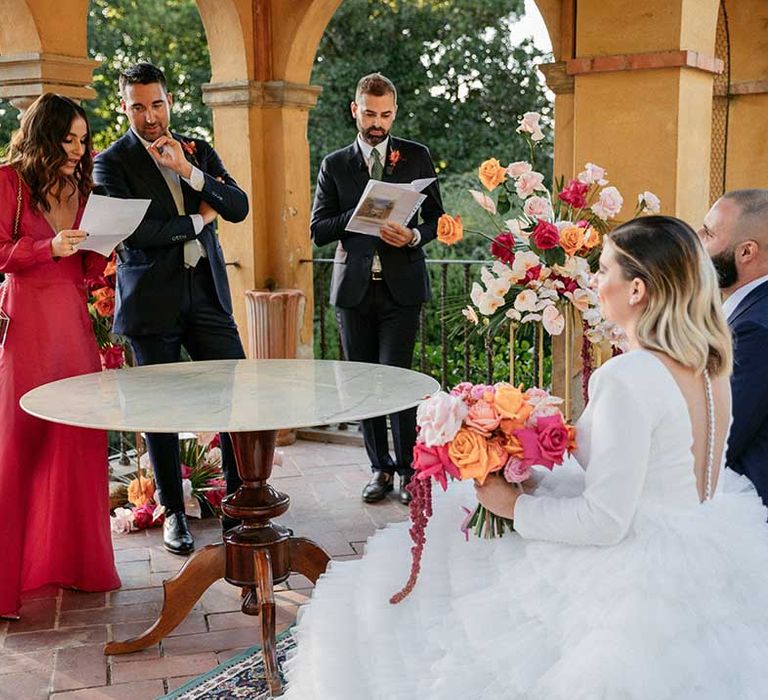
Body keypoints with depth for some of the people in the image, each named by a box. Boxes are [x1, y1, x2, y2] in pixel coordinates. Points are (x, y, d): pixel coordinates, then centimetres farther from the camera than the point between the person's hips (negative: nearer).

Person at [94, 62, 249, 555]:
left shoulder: (199, 151, 12)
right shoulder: (113, 162, 0)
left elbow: (239, 208, 1)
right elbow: (132, 231, -13)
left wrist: (189, 172, -12)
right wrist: (197, 221, -5)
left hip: (207, 293, 3)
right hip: (153, 301, -3)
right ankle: (174, 513, 20)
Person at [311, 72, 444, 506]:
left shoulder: (417, 157, 8)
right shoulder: (335, 165, 9)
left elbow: (437, 218, 9)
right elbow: (318, 231, 3)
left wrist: (415, 235, -13)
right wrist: (360, 214, -13)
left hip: (401, 287, -2)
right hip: (354, 288, 2)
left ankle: (408, 469, 7)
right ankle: (380, 469, 20)